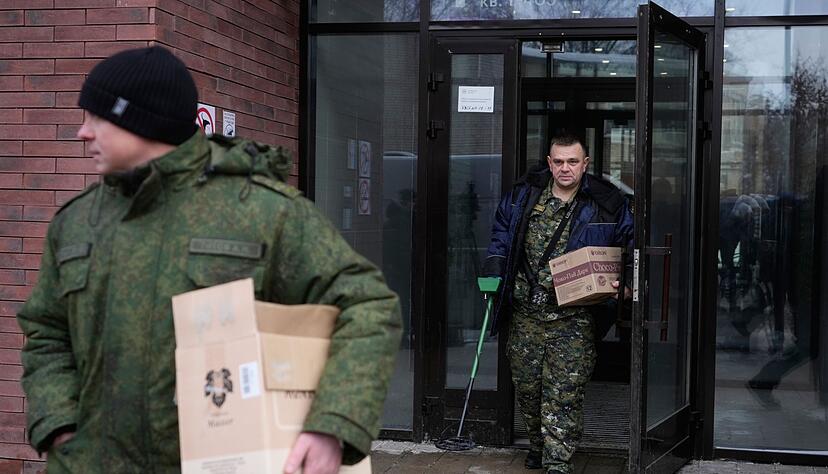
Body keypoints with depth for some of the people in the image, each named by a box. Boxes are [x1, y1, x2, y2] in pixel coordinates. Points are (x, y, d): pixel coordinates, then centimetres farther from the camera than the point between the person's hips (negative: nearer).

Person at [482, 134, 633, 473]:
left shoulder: (607, 204, -2)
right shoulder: (524, 194, 6)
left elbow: (629, 247, 6)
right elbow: (501, 232, 20)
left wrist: (625, 283, -9)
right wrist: (494, 271, 10)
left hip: (572, 317, -4)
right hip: (525, 312, 4)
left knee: (564, 392, -7)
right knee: (526, 385, 13)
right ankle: (538, 444, 34)